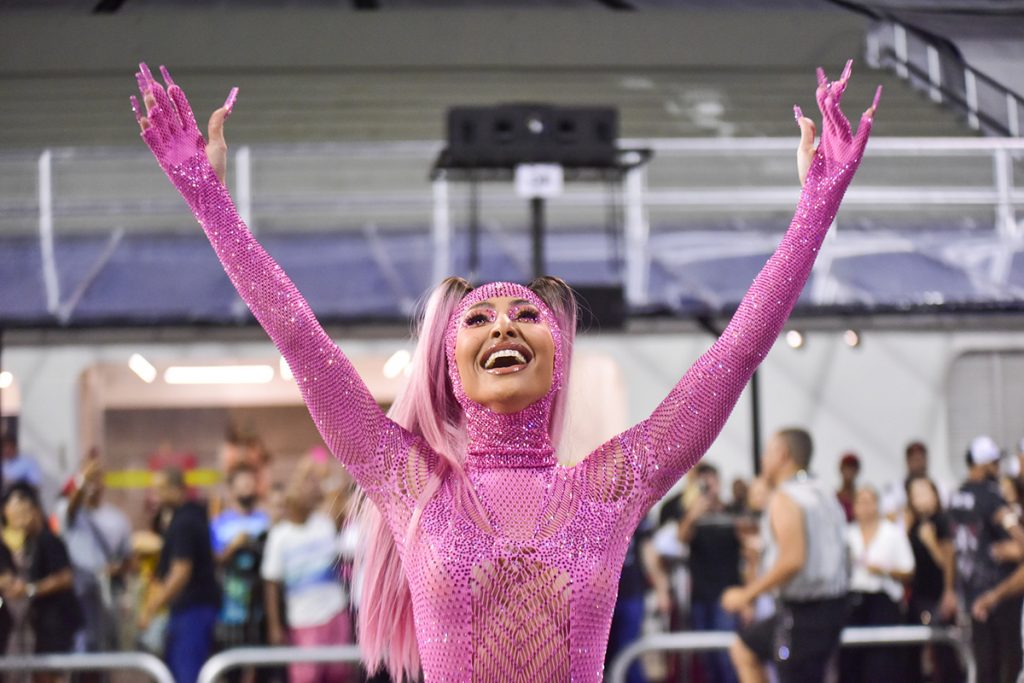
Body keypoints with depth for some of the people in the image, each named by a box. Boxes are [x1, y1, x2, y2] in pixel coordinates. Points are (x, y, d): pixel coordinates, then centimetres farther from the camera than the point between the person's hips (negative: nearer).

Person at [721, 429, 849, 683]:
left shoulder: (785, 499, -16)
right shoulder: (824, 493, 12)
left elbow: (792, 560, -25)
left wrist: (748, 594, -17)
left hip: (803, 611, -10)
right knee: (743, 648, 23)